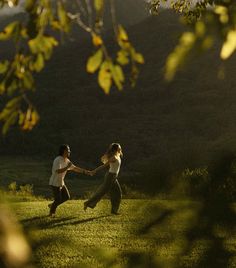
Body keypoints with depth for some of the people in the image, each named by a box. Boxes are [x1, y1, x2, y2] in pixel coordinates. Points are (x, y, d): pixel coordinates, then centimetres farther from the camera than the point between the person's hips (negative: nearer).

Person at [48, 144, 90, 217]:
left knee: (66, 197, 11)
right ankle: (51, 212, 21)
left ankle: (52, 205, 27)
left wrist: (85, 171, 6)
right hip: (55, 183, -9)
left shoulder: (67, 161, 3)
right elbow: (58, 171, -37)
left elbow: (75, 168, 13)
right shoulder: (58, 160, -24)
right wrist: (67, 167, -33)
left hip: (61, 183, 9)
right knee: (58, 199, -2)